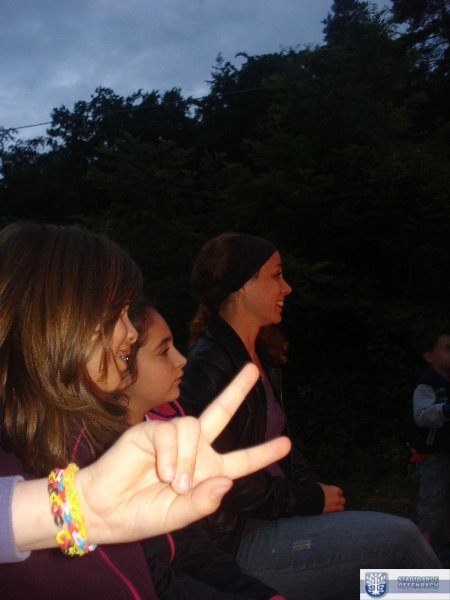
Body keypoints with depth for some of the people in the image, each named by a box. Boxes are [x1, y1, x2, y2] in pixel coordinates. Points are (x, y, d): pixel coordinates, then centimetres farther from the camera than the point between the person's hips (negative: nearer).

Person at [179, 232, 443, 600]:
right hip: (239, 539, -8)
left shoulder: (262, 356, 10)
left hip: (277, 514, 8)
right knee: (400, 537, -12)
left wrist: (312, 487, 0)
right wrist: (311, 500, -10)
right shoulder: (209, 369, -18)